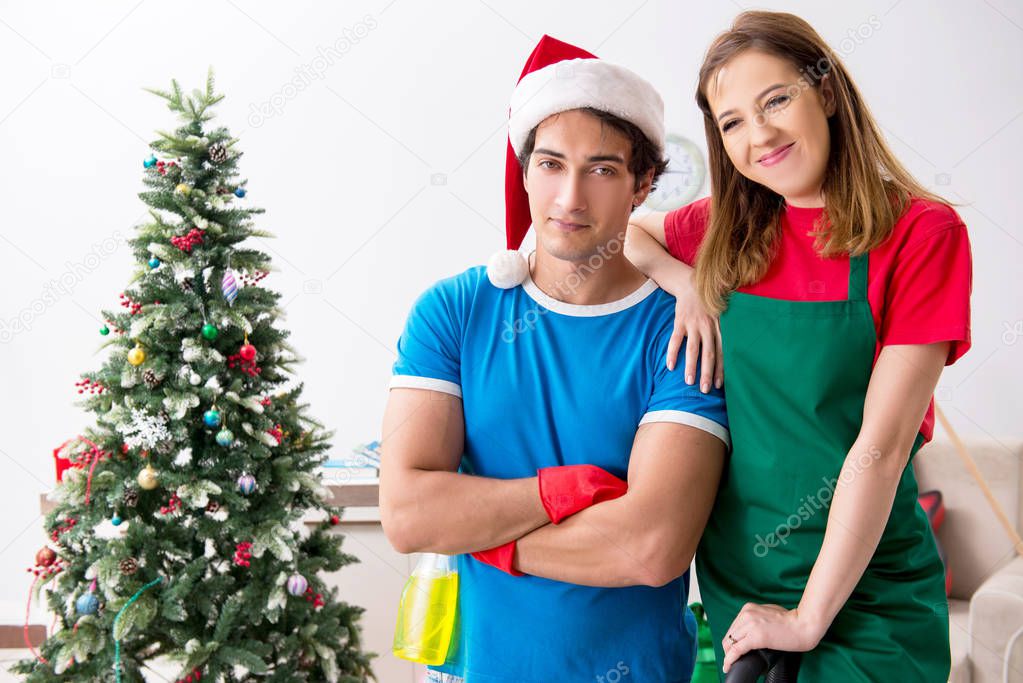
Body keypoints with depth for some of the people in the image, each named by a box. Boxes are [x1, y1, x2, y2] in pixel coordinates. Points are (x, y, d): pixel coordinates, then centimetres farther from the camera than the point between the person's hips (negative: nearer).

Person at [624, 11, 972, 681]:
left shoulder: (922, 232, -12)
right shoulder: (731, 229, 2)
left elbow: (881, 444, -16)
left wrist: (808, 618, -16)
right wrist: (687, 282, -5)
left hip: (863, 594, -4)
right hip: (734, 577, 4)